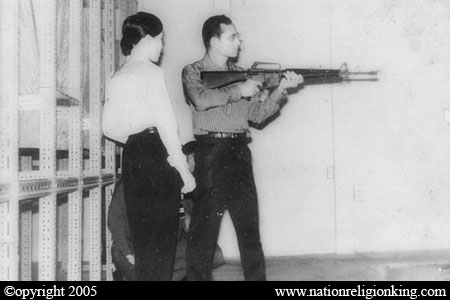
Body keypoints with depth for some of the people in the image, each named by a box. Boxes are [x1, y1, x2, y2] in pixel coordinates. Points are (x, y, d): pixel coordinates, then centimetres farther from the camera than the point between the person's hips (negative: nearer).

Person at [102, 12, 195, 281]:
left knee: (141, 235, 13)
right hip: (158, 157, -7)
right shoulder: (152, 72, -7)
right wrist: (184, 168, -10)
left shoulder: (118, 78, 14)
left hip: (131, 158, 7)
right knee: (163, 235, -1)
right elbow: (166, 124, -13)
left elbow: (110, 127, 15)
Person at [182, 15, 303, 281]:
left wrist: (280, 90, -4)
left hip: (240, 152, 5)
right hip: (211, 152, -4)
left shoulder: (241, 74, 16)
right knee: (206, 224, -2)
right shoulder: (193, 72, 3)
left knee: (249, 223, 7)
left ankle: (257, 277, 15)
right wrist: (238, 91, -13)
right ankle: (199, 276, 8)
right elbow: (201, 99, -18)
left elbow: (258, 114, 9)